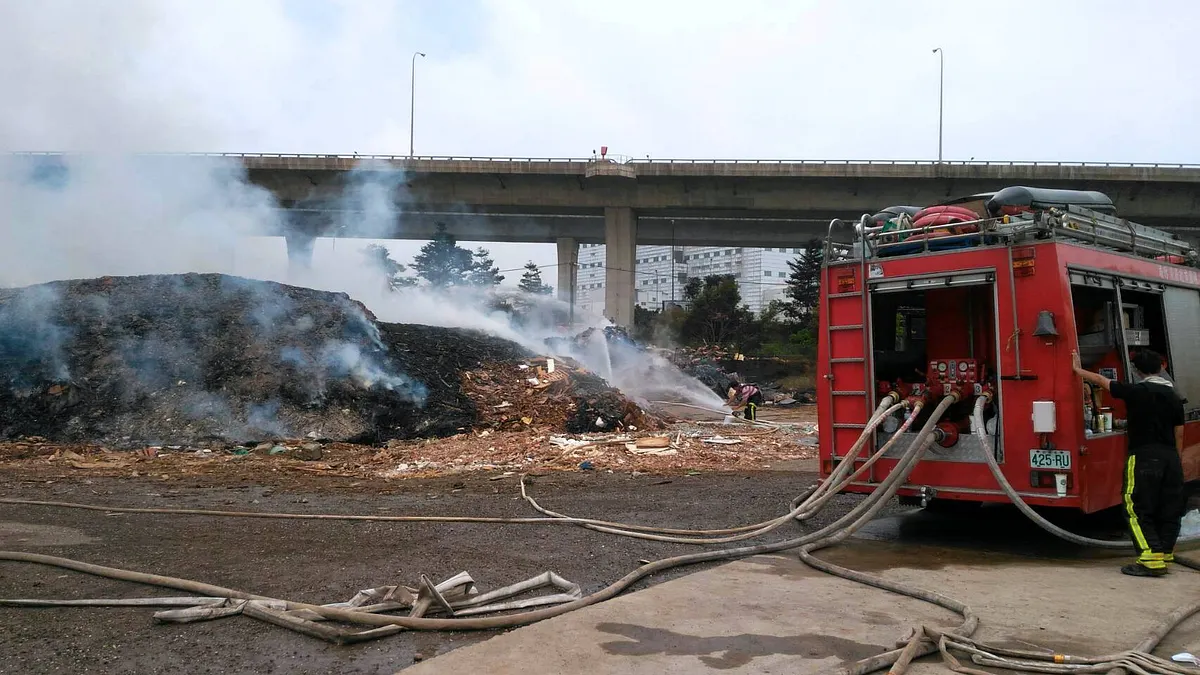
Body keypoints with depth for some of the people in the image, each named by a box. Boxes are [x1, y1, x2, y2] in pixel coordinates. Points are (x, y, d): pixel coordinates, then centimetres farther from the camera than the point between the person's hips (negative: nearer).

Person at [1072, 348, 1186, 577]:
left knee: (1138, 510, -4)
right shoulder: (1174, 397, 9)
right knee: (1169, 511, 10)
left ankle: (1151, 560, -12)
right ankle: (1165, 554, 14)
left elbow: (1100, 380, 2)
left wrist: (1078, 370, 16)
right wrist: (1176, 461, 21)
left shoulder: (1136, 392, -7)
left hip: (1144, 457, -6)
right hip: (1170, 459, 6)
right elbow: (1179, 434, 12)